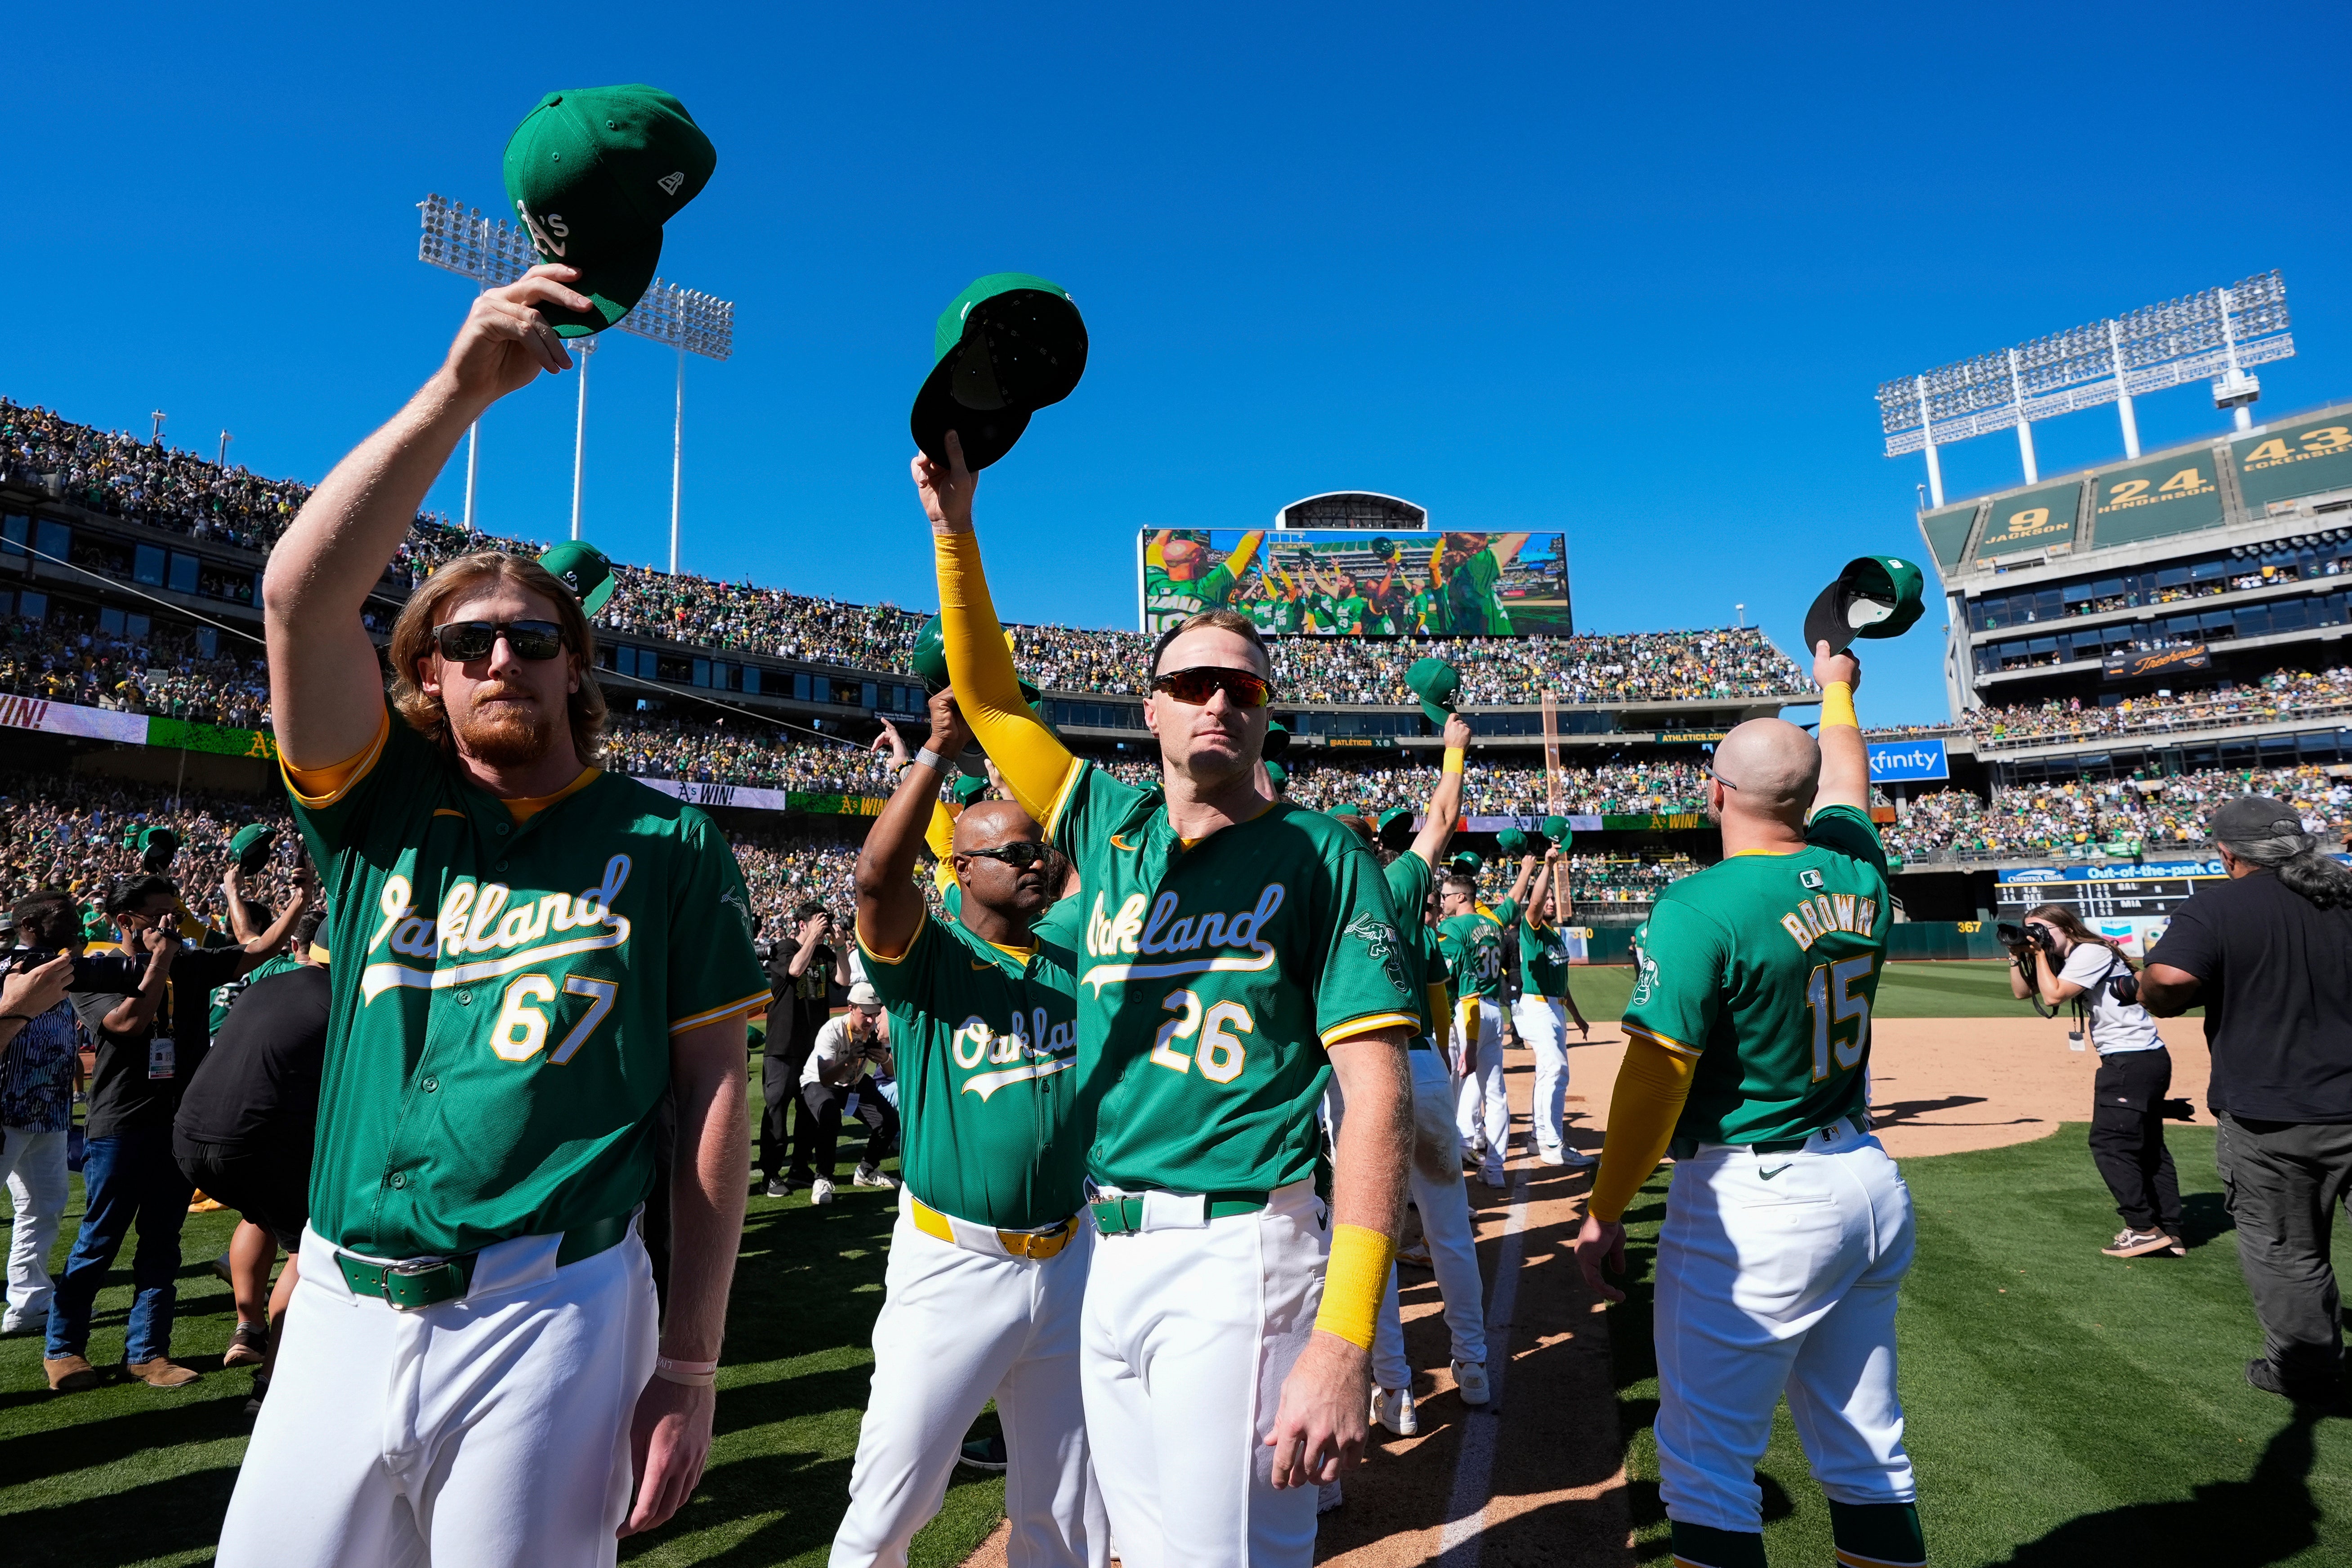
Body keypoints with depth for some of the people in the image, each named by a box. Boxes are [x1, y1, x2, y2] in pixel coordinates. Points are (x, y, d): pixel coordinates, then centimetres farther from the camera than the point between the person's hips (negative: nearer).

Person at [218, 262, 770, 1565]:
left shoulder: (667, 842, -1)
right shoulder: (381, 804, 5)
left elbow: (711, 1094, -3)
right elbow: (301, 593, -12)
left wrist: (689, 1362, -6)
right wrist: (461, 389, -17)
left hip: (548, 1321, -2)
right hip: (341, 1308, 3)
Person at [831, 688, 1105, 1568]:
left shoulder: (1071, 959, 7)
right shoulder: (929, 956, -7)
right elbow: (878, 875, -25)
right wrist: (939, 752, -28)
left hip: (1067, 1264, 4)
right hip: (953, 1265, -4)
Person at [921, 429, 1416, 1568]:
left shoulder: (1320, 854, -5)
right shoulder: (1110, 825, 11)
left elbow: (1377, 1091, -12)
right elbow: (988, 697, 14)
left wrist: (1344, 1335, -21)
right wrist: (953, 527, 3)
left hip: (1239, 1250, -5)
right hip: (1110, 1251, 6)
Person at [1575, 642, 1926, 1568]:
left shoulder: (1700, 909, -19)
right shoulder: (1856, 874, 1)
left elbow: (1655, 1076, -18)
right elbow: (1845, 774, 23)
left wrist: (1606, 1211, -8)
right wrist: (1837, 689, 42)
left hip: (1750, 1206, -8)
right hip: (1872, 1185, 8)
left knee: (1708, 1459, 4)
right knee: (1867, 1453, 19)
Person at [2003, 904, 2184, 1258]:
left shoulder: (2091, 952, -12)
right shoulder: (2068, 959, 15)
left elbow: (2053, 996, -20)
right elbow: (2022, 992, 17)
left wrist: (2040, 953, -12)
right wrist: (2017, 955, 4)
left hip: (2132, 1059, -11)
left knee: (2109, 1143, -8)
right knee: (2149, 1146, 13)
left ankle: (2144, 1229, -3)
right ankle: (2170, 1232, 19)